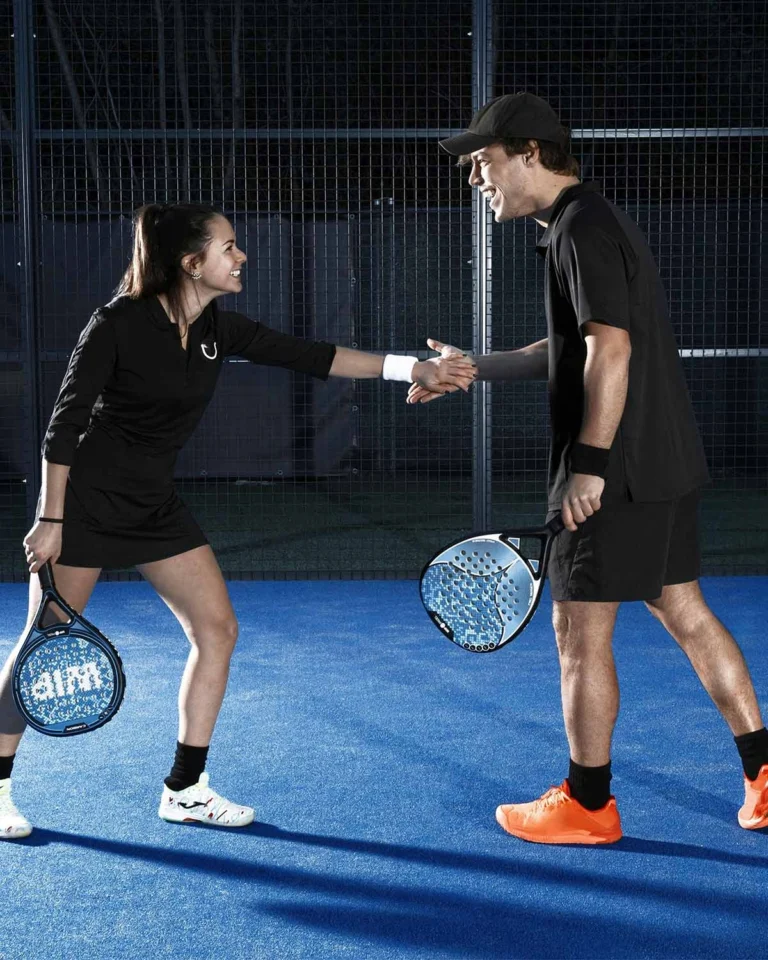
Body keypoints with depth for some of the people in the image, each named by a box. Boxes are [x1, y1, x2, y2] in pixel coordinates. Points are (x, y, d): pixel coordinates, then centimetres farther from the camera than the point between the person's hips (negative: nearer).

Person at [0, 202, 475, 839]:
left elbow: (308, 356, -2)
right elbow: (65, 422, -14)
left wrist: (414, 368, -10)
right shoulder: (119, 323, -18)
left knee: (217, 630, 0)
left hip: (155, 505, 7)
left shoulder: (219, 330, 0)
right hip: (84, 500, -7)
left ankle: (186, 788, 10)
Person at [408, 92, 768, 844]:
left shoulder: (583, 229, -14)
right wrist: (474, 369, 21)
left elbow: (610, 349, -23)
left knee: (580, 629, 0)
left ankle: (587, 804, 11)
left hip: (618, 473, -10)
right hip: (666, 466, 10)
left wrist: (590, 462, -25)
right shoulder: (589, 224, 17)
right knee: (683, 612, 14)